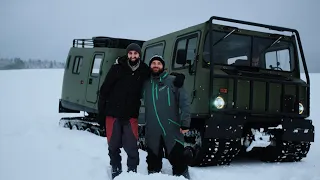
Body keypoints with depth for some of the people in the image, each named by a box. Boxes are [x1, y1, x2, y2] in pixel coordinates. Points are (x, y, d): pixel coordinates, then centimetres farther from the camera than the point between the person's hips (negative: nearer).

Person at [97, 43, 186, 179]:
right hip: (113, 114, 0)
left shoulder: (144, 70, 0)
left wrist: (177, 78, -8)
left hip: (131, 116, 0)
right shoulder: (117, 68, -5)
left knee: (131, 147, -5)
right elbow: (104, 90, -2)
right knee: (113, 146, 10)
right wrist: (101, 113, -4)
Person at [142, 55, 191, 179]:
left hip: (172, 130, -3)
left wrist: (185, 122, -13)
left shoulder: (173, 81, 1)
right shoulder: (145, 84, 10)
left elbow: (184, 102, -5)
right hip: (152, 131, 3)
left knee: (178, 159, 0)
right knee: (153, 161, 15)